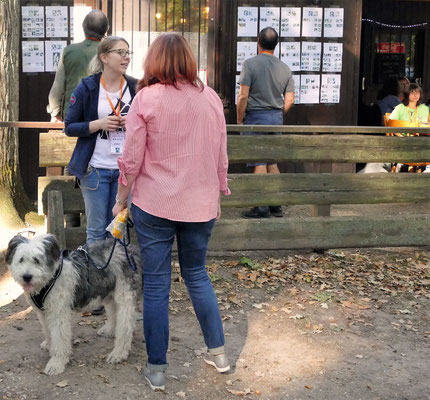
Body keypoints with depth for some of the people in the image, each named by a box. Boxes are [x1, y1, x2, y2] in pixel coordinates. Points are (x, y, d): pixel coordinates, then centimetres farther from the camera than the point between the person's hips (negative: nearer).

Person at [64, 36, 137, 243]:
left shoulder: (135, 87, 5)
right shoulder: (86, 88, -2)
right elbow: (69, 127, -1)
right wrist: (98, 124, -16)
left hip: (125, 169, 2)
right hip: (95, 168, -2)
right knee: (96, 230, 4)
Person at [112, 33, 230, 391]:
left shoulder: (147, 98, -8)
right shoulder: (211, 98, 2)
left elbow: (131, 160, -6)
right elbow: (221, 157, 8)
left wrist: (120, 201, 6)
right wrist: (218, 196, 20)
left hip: (155, 205, -3)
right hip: (201, 204, 3)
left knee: (156, 284, 6)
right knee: (197, 274, 20)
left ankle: (156, 368, 16)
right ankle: (218, 352, 26)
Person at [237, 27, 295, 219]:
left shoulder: (250, 64, -9)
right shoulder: (285, 68, 7)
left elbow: (243, 96, -14)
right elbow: (290, 99, 5)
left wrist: (239, 121, -5)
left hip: (256, 117, -5)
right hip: (277, 117, 6)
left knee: (259, 161, -2)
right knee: (272, 161, 14)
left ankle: (262, 208, 0)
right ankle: (276, 205, 17)